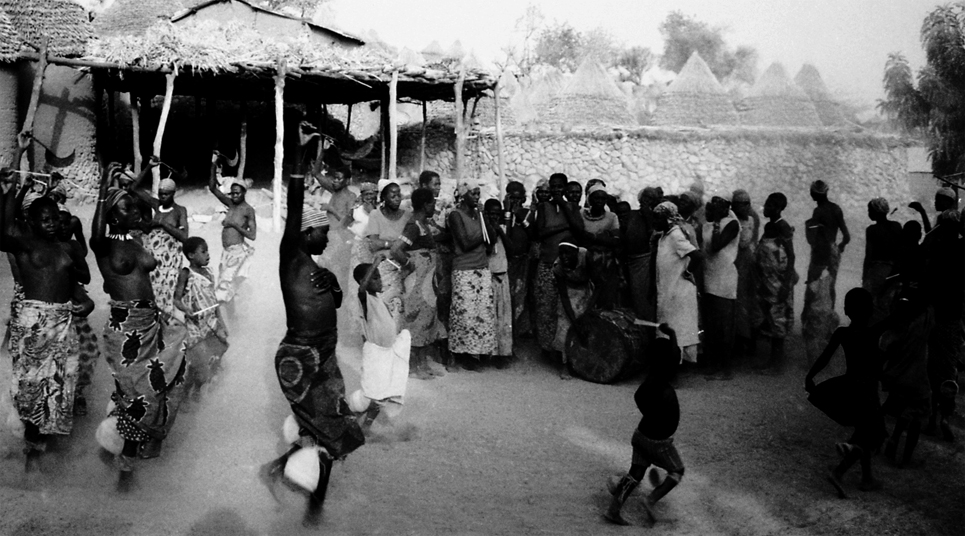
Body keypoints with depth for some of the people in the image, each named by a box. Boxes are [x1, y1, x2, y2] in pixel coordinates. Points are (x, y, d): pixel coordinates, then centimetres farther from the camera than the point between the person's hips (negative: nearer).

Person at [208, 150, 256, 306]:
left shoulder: (248, 210, -8)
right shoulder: (231, 204, 9)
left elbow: (252, 235, -12)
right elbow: (213, 188, 6)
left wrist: (234, 224, -15)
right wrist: (213, 164, -2)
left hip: (238, 251, -7)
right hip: (226, 251, 7)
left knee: (225, 283, -10)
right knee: (224, 283, 10)